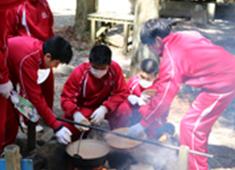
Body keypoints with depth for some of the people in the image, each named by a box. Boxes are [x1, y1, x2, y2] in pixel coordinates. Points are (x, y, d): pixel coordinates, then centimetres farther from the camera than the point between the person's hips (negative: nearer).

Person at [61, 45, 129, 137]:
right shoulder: (79, 72, -18)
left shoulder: (115, 69, -17)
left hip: (107, 106, 0)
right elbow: (67, 97, -18)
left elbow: (121, 92, -15)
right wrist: (75, 113, -39)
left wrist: (104, 109, -31)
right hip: (85, 108, 0)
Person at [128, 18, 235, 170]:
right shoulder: (185, 35, 7)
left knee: (191, 126, -2)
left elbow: (164, 98, -13)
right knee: (200, 123, 21)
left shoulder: (171, 57, -15)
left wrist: (143, 124, -4)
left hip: (222, 83, -9)